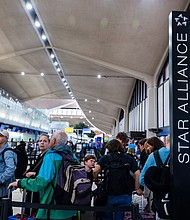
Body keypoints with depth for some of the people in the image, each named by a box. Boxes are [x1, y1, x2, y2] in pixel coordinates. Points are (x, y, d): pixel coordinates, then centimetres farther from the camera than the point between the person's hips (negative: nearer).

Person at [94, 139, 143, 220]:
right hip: (124, 195, 1)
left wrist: (96, 181, 5)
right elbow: (137, 174, -6)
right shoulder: (129, 159, 4)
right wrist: (137, 189, 5)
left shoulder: (105, 158, 0)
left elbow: (95, 171, -14)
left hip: (109, 194, -1)